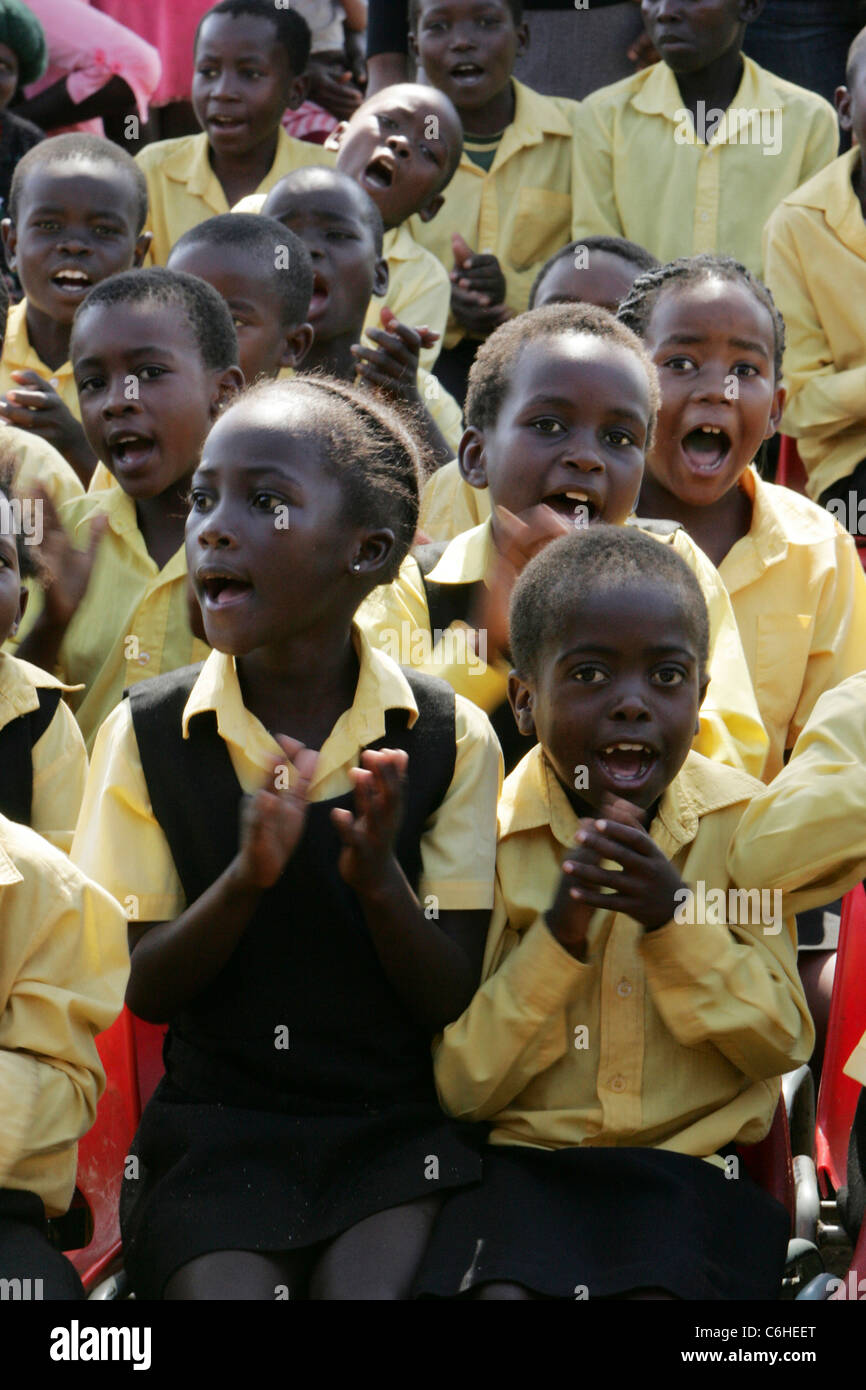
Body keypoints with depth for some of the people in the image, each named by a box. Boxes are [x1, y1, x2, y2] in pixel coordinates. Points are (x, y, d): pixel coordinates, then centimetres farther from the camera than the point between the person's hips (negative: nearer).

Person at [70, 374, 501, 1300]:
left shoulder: (448, 738, 0)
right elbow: (142, 992, 0)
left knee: (372, 1285, -27)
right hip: (217, 1127, 1)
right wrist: (247, 877, -18)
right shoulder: (146, 736, 2)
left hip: (401, 1124, -1)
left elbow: (454, 1001, -1)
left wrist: (379, 880, -20)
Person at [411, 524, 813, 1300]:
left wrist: (677, 918, -15)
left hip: (692, 1158, 1)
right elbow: (461, 1087, -4)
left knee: (656, 1288, -28)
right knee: (499, 1288, -29)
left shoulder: (743, 820, 2)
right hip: (524, 1156, 0)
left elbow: (783, 1045, 0)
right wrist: (557, 935, -17)